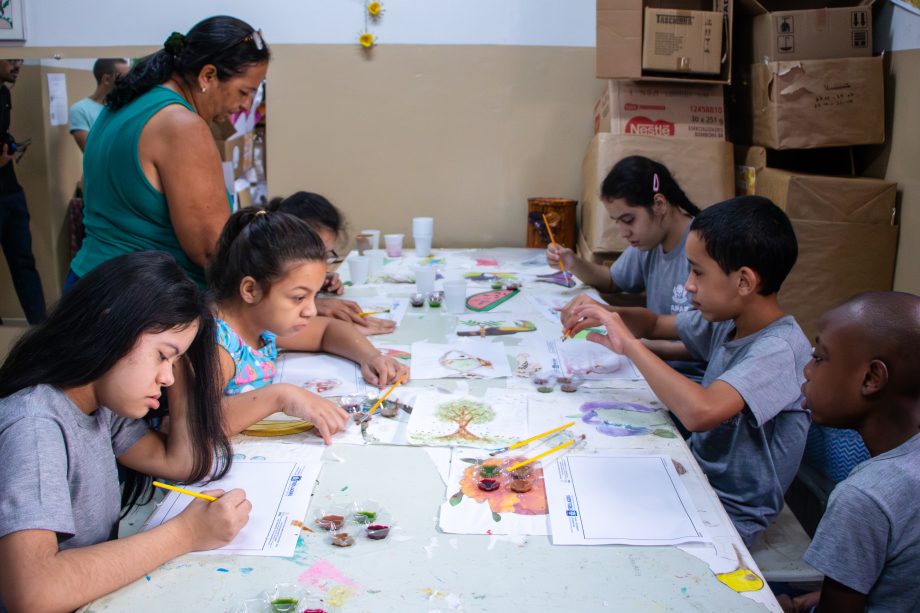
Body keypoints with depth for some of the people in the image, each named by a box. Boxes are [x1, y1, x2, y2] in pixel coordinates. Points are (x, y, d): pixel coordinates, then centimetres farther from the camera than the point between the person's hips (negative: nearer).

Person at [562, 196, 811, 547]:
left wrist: (629, 344, -31)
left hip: (729, 515, -7)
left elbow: (700, 411, -42)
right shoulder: (726, 320, -3)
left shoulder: (779, 350, -27)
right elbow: (655, 324, 15)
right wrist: (604, 314, -6)